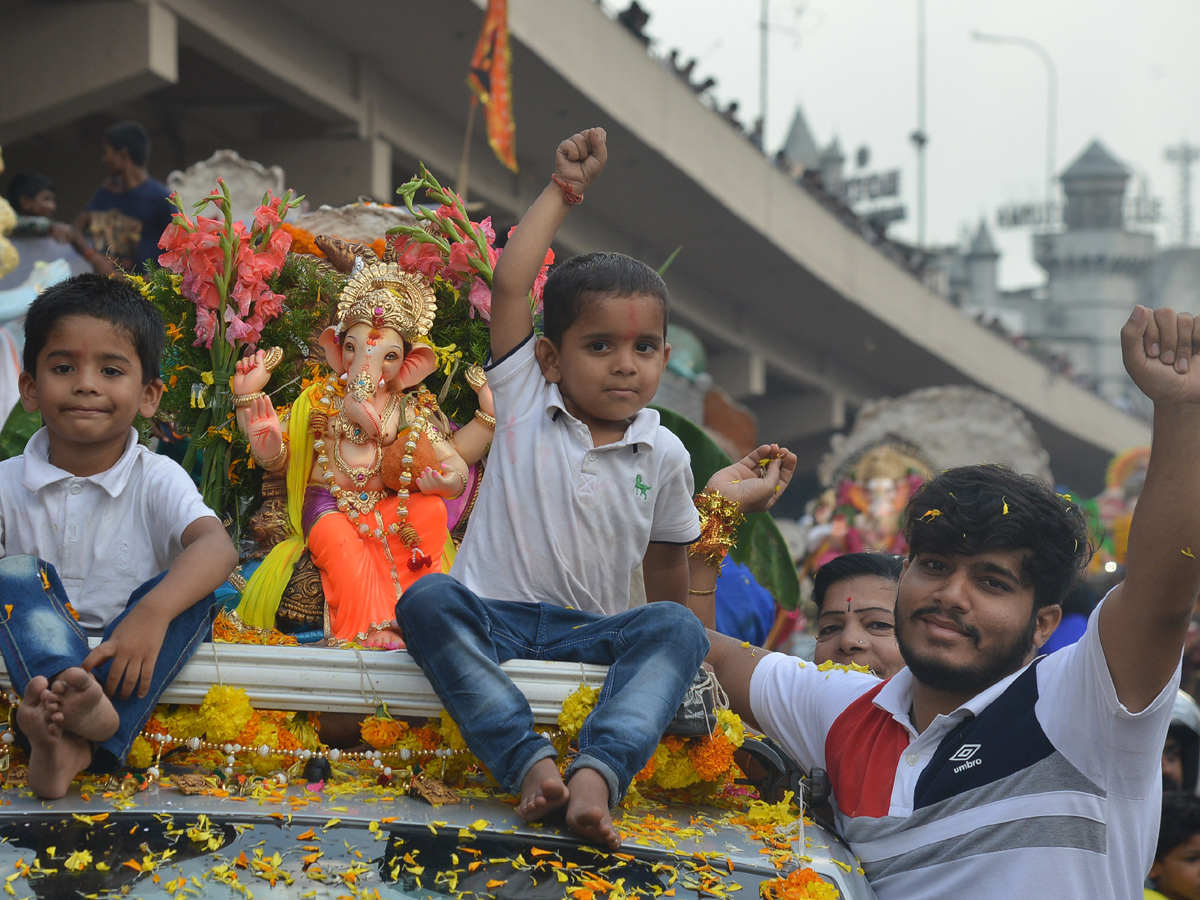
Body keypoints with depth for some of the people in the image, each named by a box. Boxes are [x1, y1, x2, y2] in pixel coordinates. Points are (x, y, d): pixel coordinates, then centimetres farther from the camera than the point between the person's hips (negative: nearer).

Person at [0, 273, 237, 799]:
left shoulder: (158, 481, -1)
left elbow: (216, 548, -20)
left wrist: (151, 615, -40)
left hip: (126, 654, -1)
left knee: (187, 593, -25)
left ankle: (77, 743, -48)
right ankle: (77, 705, -55)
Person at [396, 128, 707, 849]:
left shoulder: (664, 455, 8)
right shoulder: (524, 406, 2)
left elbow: (668, 557, 22)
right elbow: (510, 285, -6)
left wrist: (678, 644, 26)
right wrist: (564, 191, 0)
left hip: (595, 630, 1)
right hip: (494, 616, -1)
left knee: (677, 628, -29)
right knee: (427, 600, -33)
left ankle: (597, 773, -52)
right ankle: (531, 763, -46)